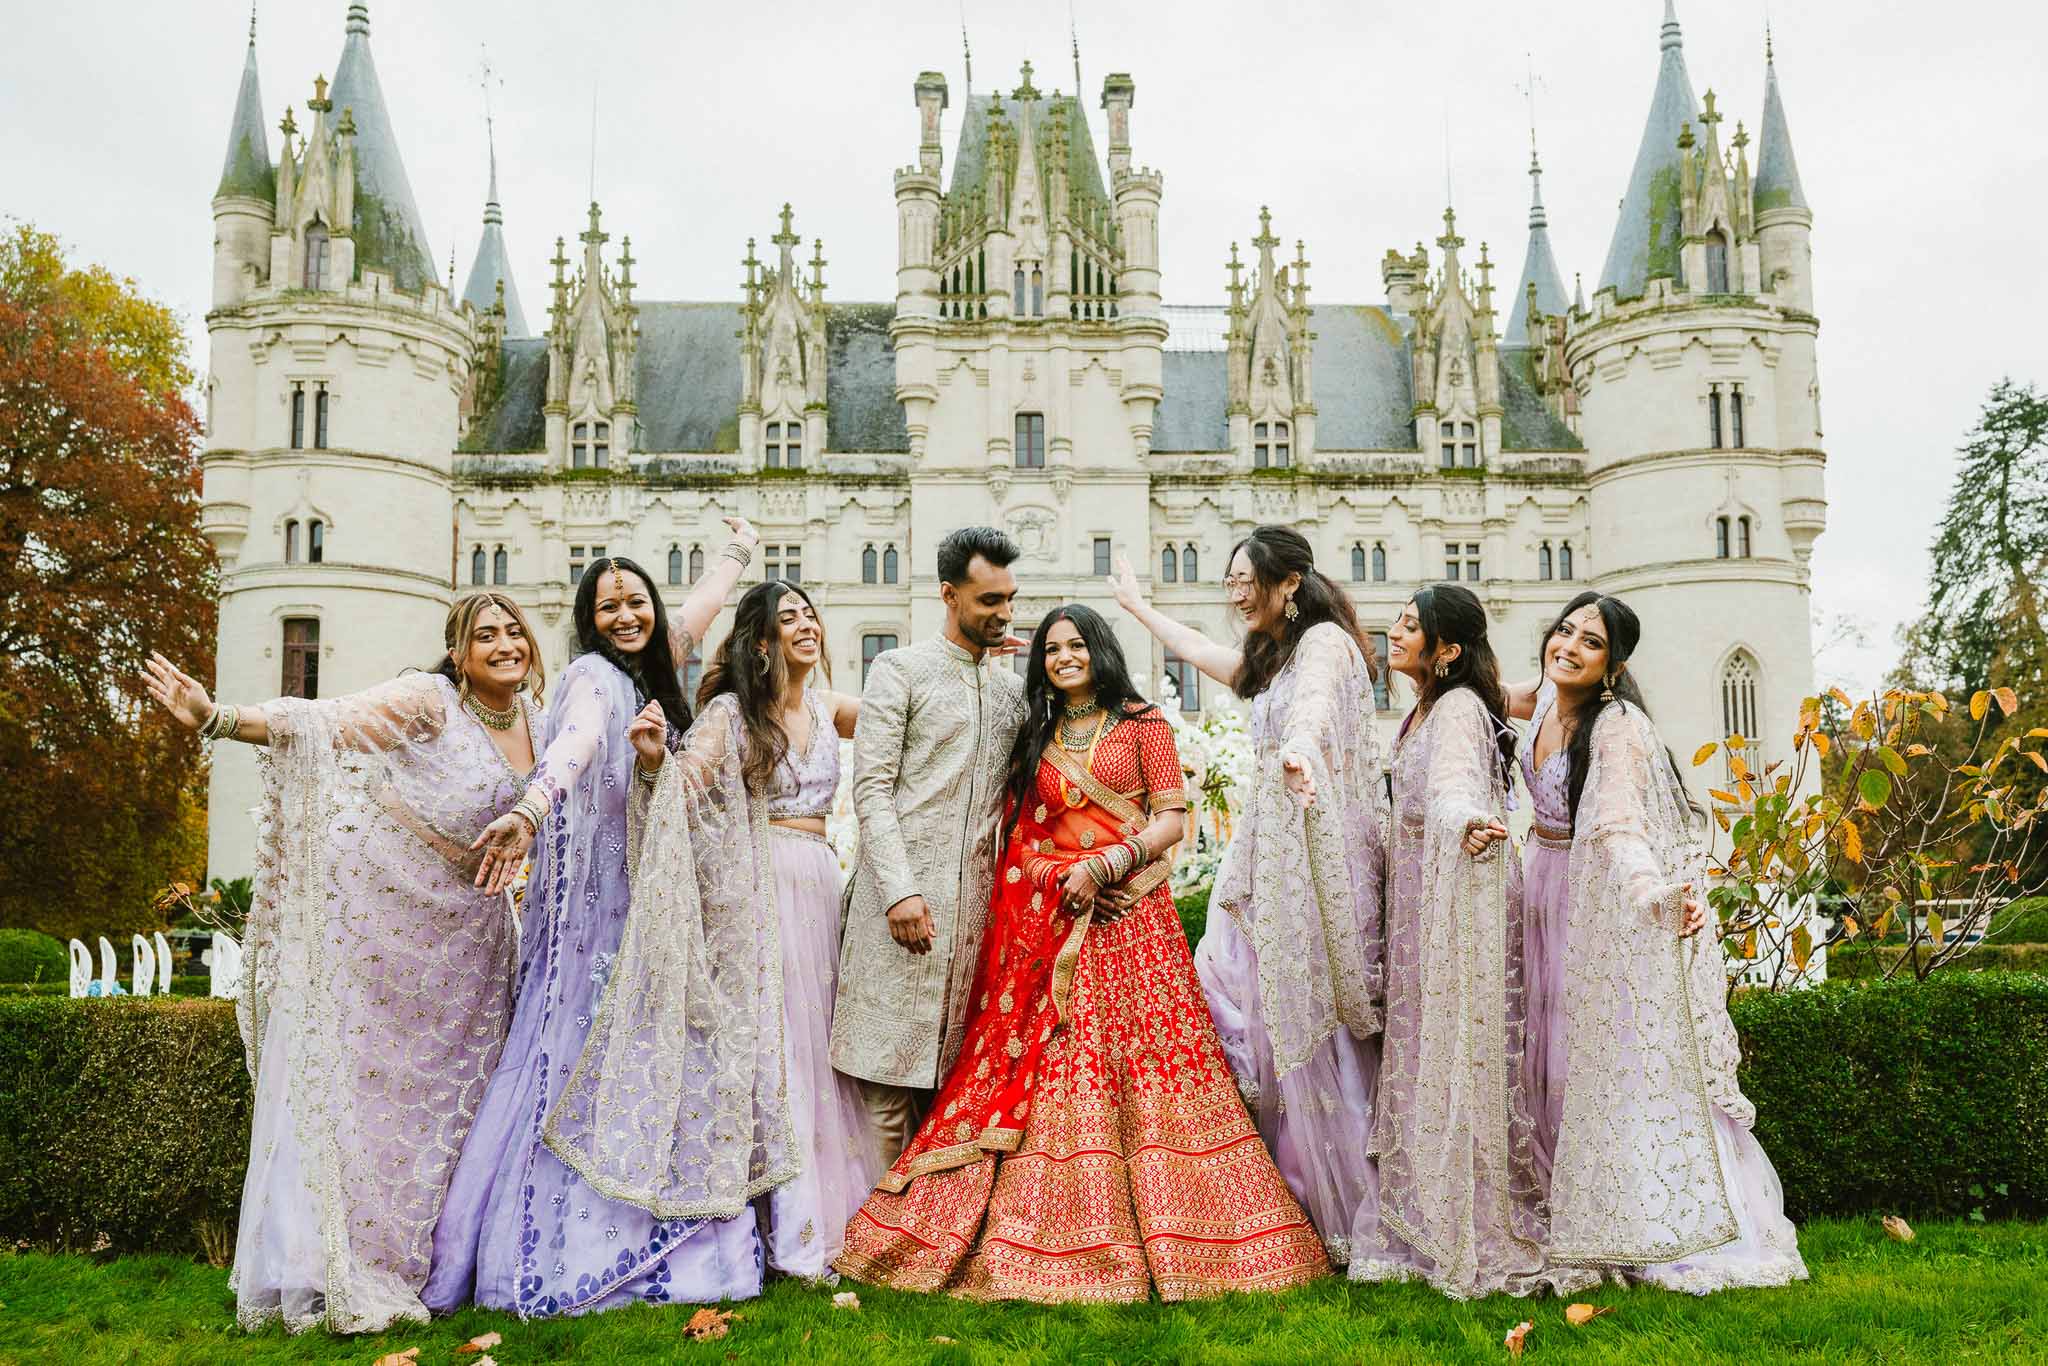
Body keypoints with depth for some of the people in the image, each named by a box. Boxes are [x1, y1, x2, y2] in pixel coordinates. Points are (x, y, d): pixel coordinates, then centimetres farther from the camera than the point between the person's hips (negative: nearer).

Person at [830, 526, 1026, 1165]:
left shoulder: (1013, 690, 18)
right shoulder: (900, 670, 2)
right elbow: (871, 789, -6)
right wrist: (900, 890, -15)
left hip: (977, 901, 5)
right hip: (903, 893, -5)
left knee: (950, 1076, 7)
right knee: (889, 1077, -4)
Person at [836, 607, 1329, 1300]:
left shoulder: (1142, 723, 7)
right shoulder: (1033, 736, 17)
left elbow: (1174, 818, 0)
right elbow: (1015, 834, 11)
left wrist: (1106, 864, -13)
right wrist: (1063, 880, -6)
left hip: (1128, 916, -3)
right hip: (1045, 918, 3)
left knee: (1143, 1054, -8)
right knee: (1047, 1063, -4)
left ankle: (1157, 1236, -1)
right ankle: (1038, 1235, 1)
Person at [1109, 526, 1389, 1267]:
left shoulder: (1324, 639, -9)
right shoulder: (1268, 656, 20)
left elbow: (1316, 697, -33)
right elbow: (1200, 650, 40)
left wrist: (1301, 744, -55)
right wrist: (1137, 604, 52)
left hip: (1318, 853, -9)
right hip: (1269, 856, 9)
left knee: (1316, 1022, -7)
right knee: (1253, 1013, 1)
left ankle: (1349, 1213, 1)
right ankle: (1287, 1200, 4)